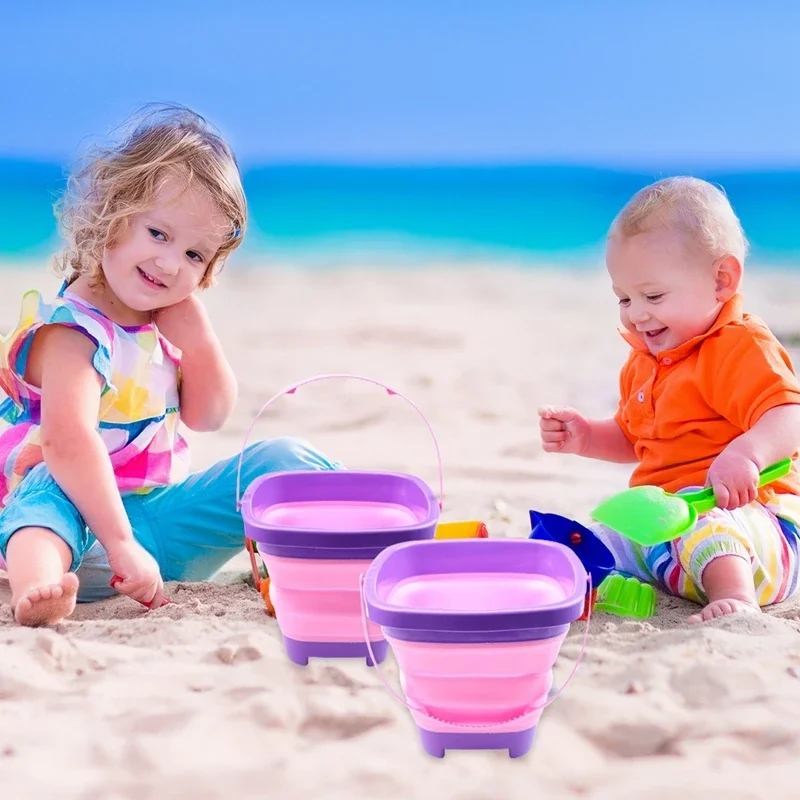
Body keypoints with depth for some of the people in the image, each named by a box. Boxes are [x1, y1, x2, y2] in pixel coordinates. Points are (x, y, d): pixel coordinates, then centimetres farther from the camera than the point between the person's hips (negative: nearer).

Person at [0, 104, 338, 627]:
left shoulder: (165, 320, 8)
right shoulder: (72, 330, -19)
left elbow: (209, 416, 10)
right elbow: (67, 442, -33)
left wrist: (194, 330, -5)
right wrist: (121, 545, -40)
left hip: (167, 518, 8)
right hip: (86, 524, -8)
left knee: (282, 459, -2)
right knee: (49, 490, -40)